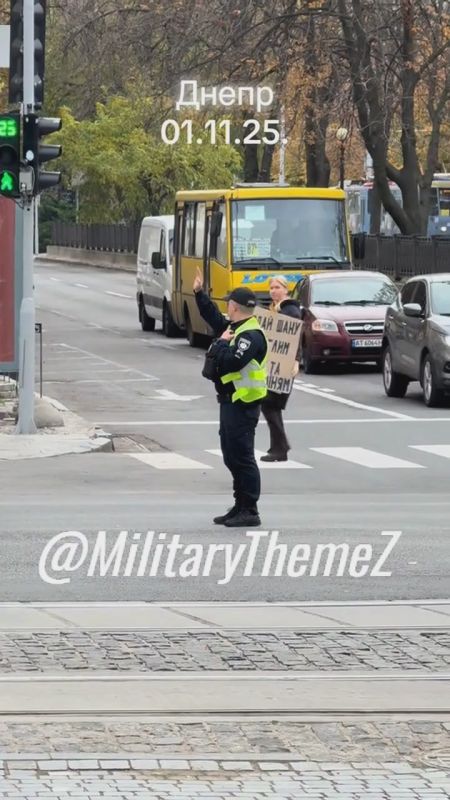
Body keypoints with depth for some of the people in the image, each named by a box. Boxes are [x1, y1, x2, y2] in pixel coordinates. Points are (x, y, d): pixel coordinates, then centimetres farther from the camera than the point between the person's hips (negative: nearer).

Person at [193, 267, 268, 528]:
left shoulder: (251, 335, -19)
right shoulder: (236, 327, 13)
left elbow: (232, 361, -31)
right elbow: (214, 317, 31)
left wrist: (222, 343, -14)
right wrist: (200, 293, 30)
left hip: (243, 405, -11)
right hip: (231, 401, 11)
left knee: (242, 457, -8)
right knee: (232, 457, 16)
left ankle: (250, 511, -5)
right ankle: (241, 507, 23)